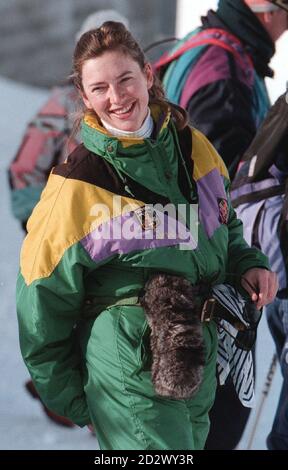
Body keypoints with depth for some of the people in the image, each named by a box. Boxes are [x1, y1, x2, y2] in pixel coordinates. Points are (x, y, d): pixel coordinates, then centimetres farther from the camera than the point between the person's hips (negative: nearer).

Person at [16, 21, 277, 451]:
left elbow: (225, 225, 22)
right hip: (126, 364, -6)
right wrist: (72, 403, -1)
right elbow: (44, 298, -4)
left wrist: (248, 265, 1)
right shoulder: (76, 186, -12)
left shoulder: (194, 148, 3)